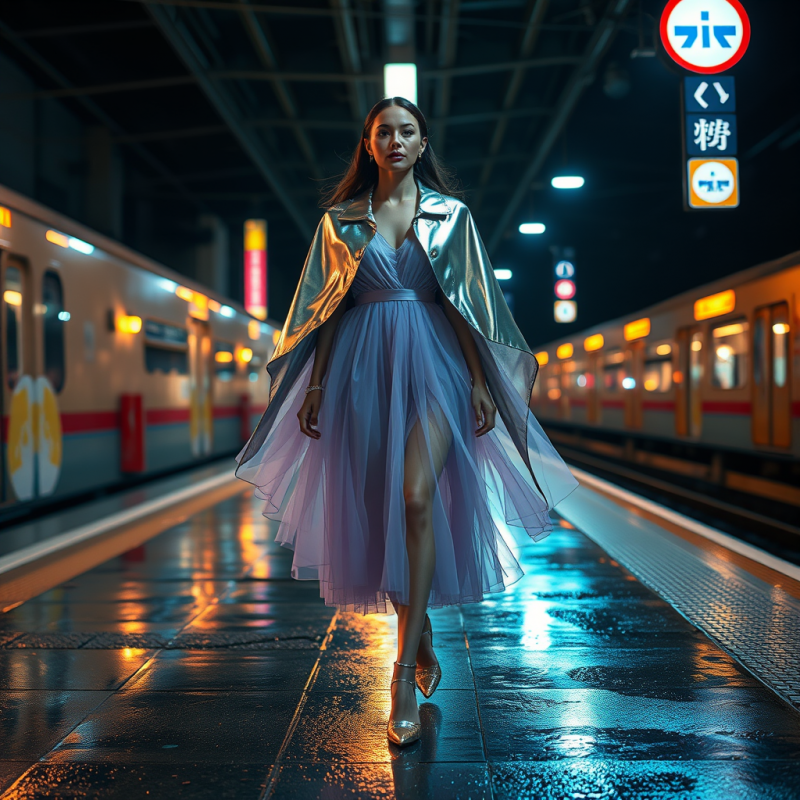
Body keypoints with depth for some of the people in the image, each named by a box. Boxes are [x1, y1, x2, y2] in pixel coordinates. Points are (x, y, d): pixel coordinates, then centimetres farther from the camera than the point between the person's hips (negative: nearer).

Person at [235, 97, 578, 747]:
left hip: (434, 363, -2)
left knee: (417, 498, -19)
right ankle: (423, 638, 24)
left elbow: (469, 303, 5)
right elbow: (329, 308, 9)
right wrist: (316, 383, 1)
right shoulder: (341, 218, 11)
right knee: (375, 508, 3)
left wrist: (481, 380, -4)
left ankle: (404, 674, -16)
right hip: (363, 368, 2)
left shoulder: (451, 214, 8)